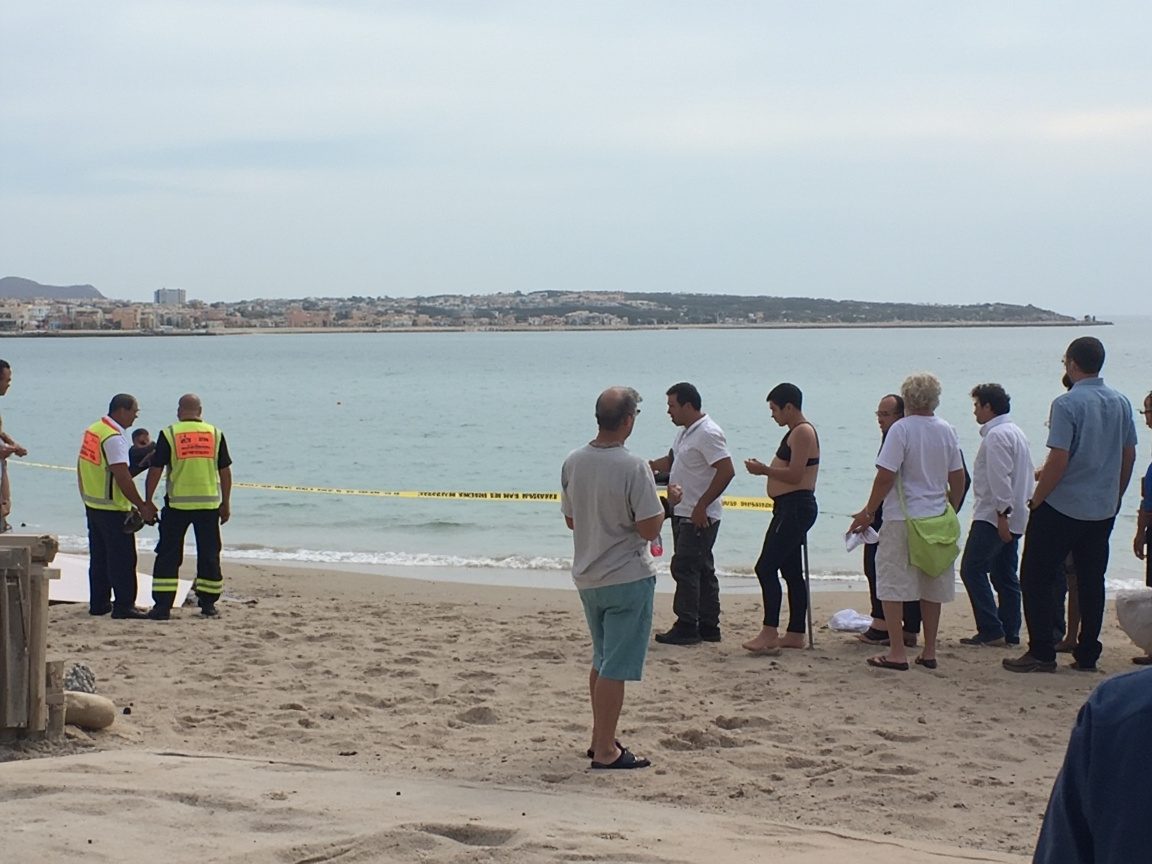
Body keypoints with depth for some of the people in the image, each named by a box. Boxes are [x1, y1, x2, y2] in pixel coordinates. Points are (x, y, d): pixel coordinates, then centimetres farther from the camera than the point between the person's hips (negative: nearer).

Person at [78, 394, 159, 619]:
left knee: (99, 556, 15)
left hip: (92, 504, 9)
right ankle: (124, 606, -3)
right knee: (122, 558, -4)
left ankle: (99, 603, 20)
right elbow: (122, 476, -23)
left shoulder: (93, 430, 9)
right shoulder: (114, 437, -19)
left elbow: (82, 467, 16)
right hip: (112, 508, -9)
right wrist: (142, 506, -18)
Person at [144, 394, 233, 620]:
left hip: (177, 504, -2)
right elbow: (225, 471, 7)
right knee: (209, 554, 10)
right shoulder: (215, 434, 4)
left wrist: (148, 502, 6)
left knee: (168, 555, 4)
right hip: (209, 503, 2)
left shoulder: (169, 434, -3)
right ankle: (208, 605, 14)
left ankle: (162, 606, 0)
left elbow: (155, 470, -3)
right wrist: (226, 503, 15)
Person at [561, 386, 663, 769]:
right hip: (628, 579, -7)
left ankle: (601, 739, 29)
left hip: (587, 576, 7)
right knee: (616, 668, -1)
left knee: (602, 661, 21)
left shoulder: (573, 462, 0)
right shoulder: (634, 468, -20)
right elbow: (649, 529, -19)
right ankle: (605, 752, 3)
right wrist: (661, 506, 0)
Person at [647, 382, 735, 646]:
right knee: (701, 571, 13)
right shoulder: (685, 432, 14)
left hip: (699, 518, -10)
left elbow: (726, 471, -24)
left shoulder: (708, 433, -18)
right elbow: (671, 461, 26)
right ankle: (708, 627, 18)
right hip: (683, 514, 10)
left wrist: (701, 506, -24)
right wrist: (647, 466, 7)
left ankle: (687, 627, -5)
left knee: (684, 568, -9)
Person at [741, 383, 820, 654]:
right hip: (790, 508, 11)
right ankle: (796, 634, 17)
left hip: (795, 507, -11)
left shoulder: (802, 432, -14)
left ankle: (770, 634, -18)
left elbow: (795, 475, -21)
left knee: (766, 567, -15)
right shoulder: (797, 432, 18)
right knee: (791, 571, 12)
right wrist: (765, 469, 10)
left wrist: (763, 470, -11)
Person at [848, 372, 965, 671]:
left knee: (893, 583, 0)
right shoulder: (947, 431, 5)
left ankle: (897, 653, -3)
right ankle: (929, 652, 17)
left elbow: (886, 476, -15)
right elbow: (958, 478, 10)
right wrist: (952, 511, 23)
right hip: (936, 519, 6)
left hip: (903, 518, -6)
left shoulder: (902, 429, -11)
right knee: (932, 586, 12)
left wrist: (868, 512, -6)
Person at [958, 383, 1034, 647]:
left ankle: (991, 631, -10)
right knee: (1005, 575, 11)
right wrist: (1006, 513, 19)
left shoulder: (996, 435, -13)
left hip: (992, 516, -10)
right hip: (1013, 518, 10)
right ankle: (1010, 632, 11)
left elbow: (1000, 478, -21)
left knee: (973, 570, -7)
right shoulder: (1015, 432, 17)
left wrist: (1002, 513, -23)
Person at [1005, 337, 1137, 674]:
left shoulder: (1067, 404, -15)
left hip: (1061, 507, -6)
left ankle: (1041, 653, 0)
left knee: (1036, 577, 3)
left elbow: (1059, 460, -18)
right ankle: (1087, 655, 13)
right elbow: (1129, 455, 10)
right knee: (1091, 580, 11)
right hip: (1103, 509, 6)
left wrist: (1036, 500, -8)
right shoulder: (1121, 403, 5)